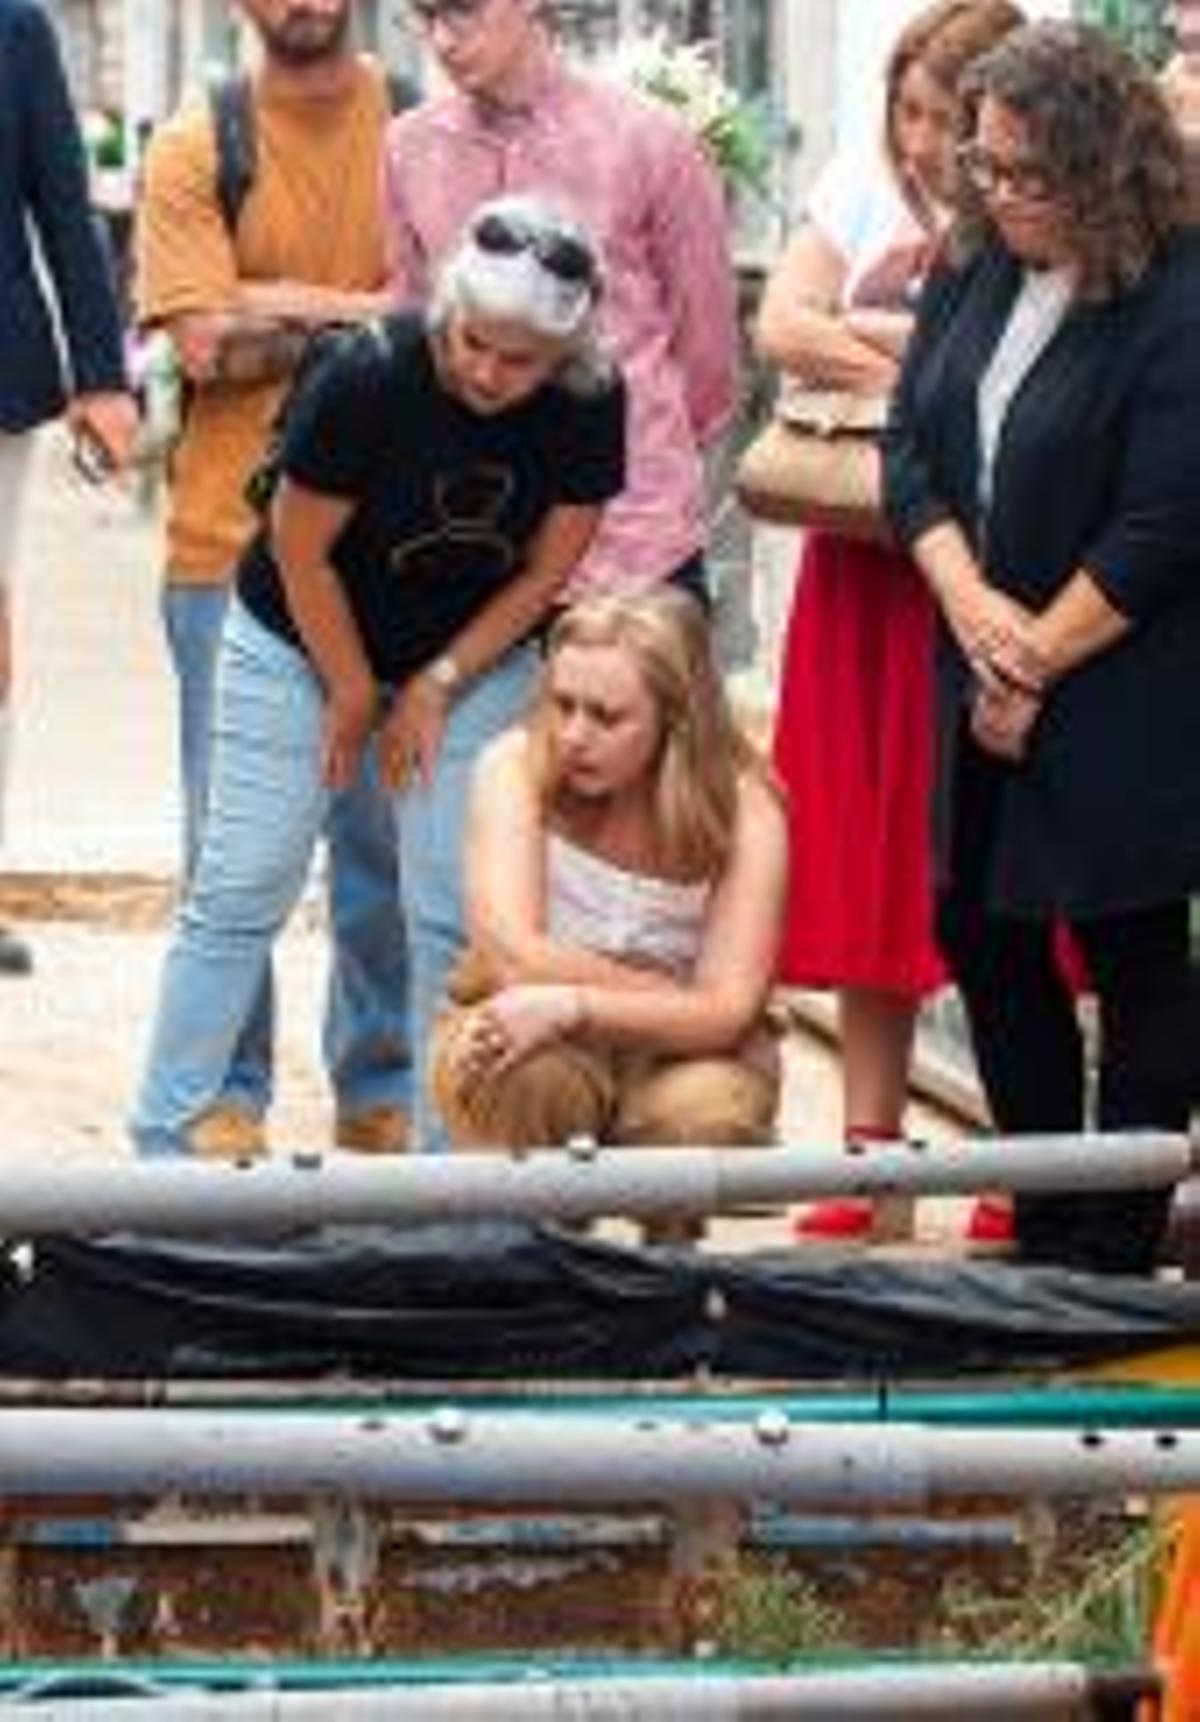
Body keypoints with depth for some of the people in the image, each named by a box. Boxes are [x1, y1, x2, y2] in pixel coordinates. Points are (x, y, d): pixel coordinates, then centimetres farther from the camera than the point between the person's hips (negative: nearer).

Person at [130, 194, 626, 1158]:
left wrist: (435, 689, -7)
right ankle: (159, 1143, 6)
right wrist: (355, 696, -8)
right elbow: (301, 553, -17)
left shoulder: (590, 409, -20)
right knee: (242, 892, -2)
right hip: (303, 645, -2)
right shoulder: (370, 381, -30)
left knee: (455, 916, -3)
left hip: (476, 655, 2)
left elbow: (545, 573, -7)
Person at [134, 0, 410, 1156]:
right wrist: (370, 310, -9)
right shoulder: (193, 151, 0)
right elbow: (208, 344, -8)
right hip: (234, 543, -1)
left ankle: (379, 1084, 17)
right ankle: (227, 1093, 12)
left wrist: (289, 306, -11)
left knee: (388, 829, 6)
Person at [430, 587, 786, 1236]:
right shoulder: (518, 768, -14)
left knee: (705, 1113, -34)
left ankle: (670, 1255, 2)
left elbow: (728, 1010, -23)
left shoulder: (744, 810, -15)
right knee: (522, 1079, -36)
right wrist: (675, 998, -19)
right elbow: (513, 955, -23)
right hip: (538, 1032, -1)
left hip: (676, 1051, 1)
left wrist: (574, 1004, -37)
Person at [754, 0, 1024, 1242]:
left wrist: (865, 338, -14)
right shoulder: (865, 185, 6)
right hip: (864, 570, 4)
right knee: (868, 863, 7)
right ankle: (871, 1154, 14)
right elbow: (779, 326, 0)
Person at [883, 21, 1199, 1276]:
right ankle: (1045, 1225, 24)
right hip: (987, 682, 8)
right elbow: (910, 445, 6)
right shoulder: (973, 276, 6)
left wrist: (1037, 661, -13)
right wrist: (968, 598, -10)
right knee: (982, 935, 12)